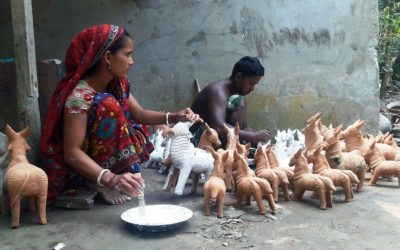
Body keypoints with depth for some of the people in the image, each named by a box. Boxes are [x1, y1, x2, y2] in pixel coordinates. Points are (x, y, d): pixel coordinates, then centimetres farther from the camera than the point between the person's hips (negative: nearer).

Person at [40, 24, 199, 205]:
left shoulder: (118, 84, -4)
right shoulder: (79, 96, -29)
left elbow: (139, 114, 3)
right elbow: (72, 153, -31)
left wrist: (173, 117, -14)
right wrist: (110, 178, -43)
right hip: (78, 169, -8)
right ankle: (99, 183, -17)